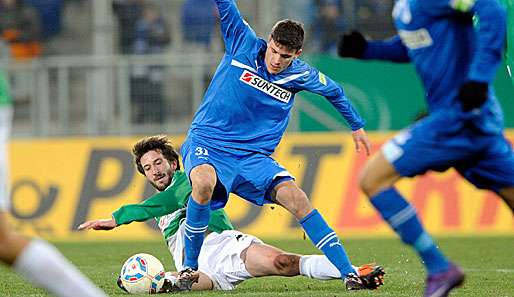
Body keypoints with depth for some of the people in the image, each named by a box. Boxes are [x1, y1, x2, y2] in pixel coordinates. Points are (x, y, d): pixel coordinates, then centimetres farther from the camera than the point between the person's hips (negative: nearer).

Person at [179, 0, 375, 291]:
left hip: (254, 156, 3)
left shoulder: (300, 76, 0)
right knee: (204, 182, -37)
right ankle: (190, 266, -17)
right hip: (208, 143, -2)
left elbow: (334, 91, 20)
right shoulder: (244, 44, -6)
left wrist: (357, 126, 31)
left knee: (297, 199, -18)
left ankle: (348, 273, -12)